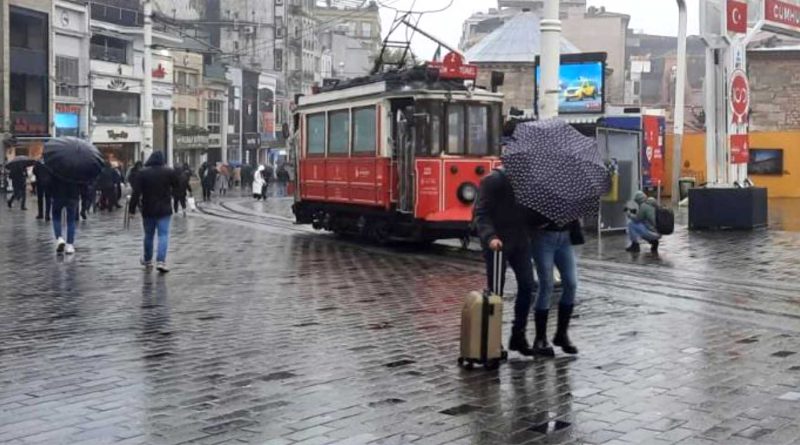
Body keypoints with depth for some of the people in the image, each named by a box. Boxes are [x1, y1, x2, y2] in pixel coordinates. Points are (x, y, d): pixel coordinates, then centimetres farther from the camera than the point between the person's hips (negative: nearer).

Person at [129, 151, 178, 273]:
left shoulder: (142, 173, -4)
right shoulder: (170, 172, -4)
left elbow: (136, 192, -7)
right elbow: (177, 189, 6)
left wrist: (132, 208, -4)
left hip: (148, 210, 1)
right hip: (164, 210, -1)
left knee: (148, 235, 15)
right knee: (163, 235, -4)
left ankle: (147, 260, 30)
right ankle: (161, 261, -19)